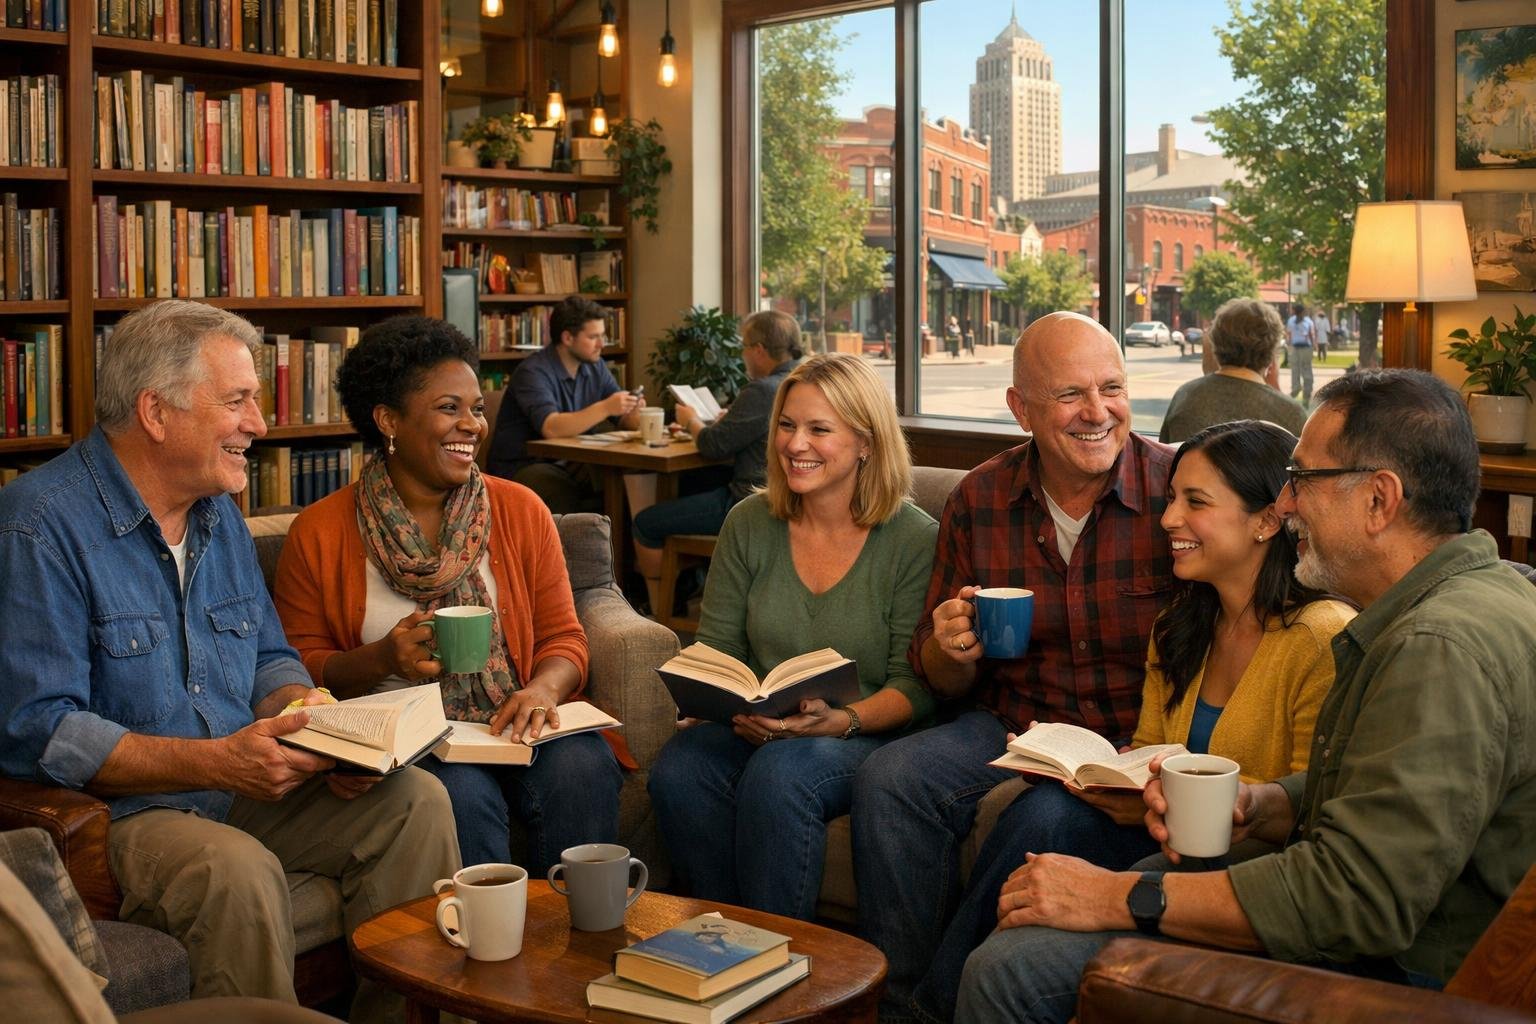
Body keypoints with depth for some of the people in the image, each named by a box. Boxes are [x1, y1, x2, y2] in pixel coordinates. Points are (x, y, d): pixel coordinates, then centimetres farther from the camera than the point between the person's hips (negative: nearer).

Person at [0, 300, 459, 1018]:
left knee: (415, 799, -7)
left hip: (245, 788, 8)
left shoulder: (219, 513, 12)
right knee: (239, 870, -34)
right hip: (119, 812, -7)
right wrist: (214, 763, -27)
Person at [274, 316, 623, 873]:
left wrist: (542, 689, -15)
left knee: (583, 770, -28)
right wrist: (384, 659, -15)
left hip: (509, 723, 2)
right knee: (462, 797, -33)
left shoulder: (520, 511, 8)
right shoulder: (319, 533, 2)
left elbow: (563, 637, 7)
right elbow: (301, 667, 4)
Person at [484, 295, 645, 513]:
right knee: (568, 501, -36)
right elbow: (551, 428, -29)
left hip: (571, 464, 7)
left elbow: (624, 420, 8)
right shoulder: (533, 372, -15)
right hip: (524, 466, -6)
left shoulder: (596, 367, 8)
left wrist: (633, 412, -16)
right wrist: (605, 408, -36)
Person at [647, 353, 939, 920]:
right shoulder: (750, 524, 7)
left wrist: (844, 721, -23)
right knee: (677, 770, -28)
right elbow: (715, 650, 10)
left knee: (778, 775, -35)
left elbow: (916, 686, -6)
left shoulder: (913, 540, -5)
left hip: (869, 734, -3)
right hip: (754, 729, 4)